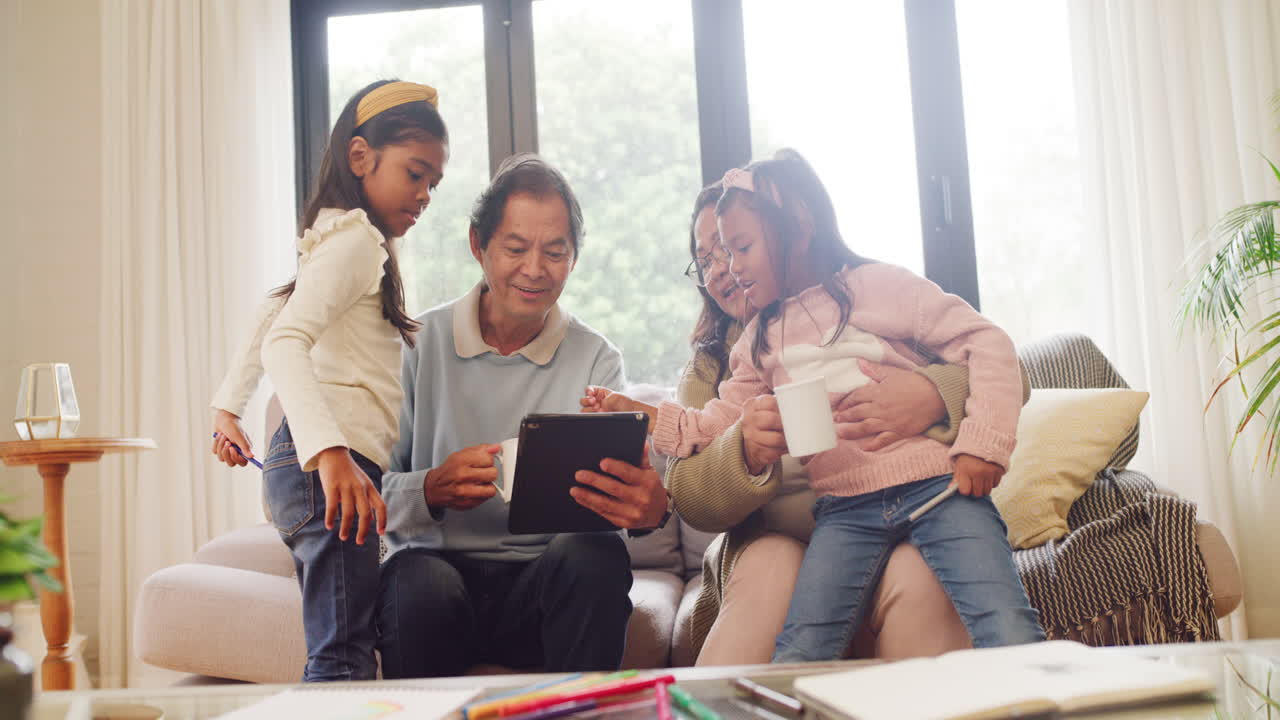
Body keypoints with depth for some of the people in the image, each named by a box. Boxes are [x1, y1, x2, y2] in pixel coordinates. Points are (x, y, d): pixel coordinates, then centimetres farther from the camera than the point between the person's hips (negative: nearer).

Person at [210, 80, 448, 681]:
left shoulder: (338, 239, 25)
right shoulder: (357, 237, -7)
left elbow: (273, 316, 36)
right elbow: (284, 340, -21)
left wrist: (228, 407, 36)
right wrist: (330, 451, -33)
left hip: (328, 467, 10)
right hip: (329, 467, -10)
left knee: (341, 653, 10)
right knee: (345, 660, -14)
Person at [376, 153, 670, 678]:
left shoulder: (596, 360, 5)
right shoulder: (418, 344, 2)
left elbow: (612, 486, -11)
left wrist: (649, 505, -35)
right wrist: (432, 491, -24)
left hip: (541, 582, 1)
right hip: (435, 561, -1)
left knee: (597, 555, -31)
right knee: (423, 584, -34)